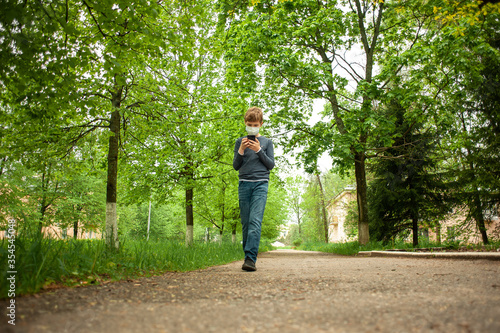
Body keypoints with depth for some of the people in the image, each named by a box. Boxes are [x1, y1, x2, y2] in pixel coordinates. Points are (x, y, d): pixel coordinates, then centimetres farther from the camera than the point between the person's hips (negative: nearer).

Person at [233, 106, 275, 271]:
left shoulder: (267, 142, 12)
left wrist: (259, 150, -7)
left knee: (255, 220, -16)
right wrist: (241, 150, -7)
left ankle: (250, 258, -22)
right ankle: (248, 255, 12)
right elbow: (236, 166, 10)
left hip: (260, 183, -2)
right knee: (245, 222, 2)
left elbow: (271, 165, 6)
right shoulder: (240, 142, 13)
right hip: (244, 184, 2)